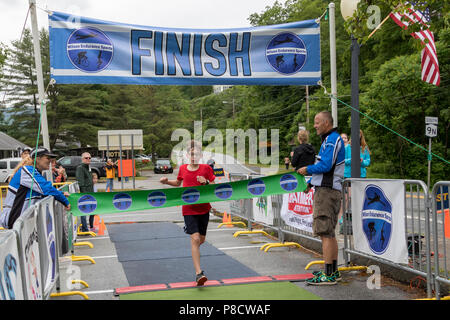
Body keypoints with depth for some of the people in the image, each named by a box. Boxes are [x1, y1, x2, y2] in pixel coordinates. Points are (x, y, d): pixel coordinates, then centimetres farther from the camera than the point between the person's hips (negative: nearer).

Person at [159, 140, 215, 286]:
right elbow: (178, 183, 21)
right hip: (189, 210, -1)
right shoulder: (183, 168, 2)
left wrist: (206, 182, -20)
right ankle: (198, 273, -14)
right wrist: (167, 181, 4)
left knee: (202, 239, 13)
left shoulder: (206, 168, -4)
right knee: (195, 238, -14)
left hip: (203, 209, 1)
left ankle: (194, 250, 52)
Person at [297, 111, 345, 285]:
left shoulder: (332, 140, -12)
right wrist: (311, 181, 19)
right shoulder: (330, 140, 21)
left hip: (327, 191, -11)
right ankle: (333, 271, 20)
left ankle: (328, 275, -9)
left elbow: (325, 166, -21)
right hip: (327, 190, 11)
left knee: (325, 233, -10)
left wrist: (307, 169, -7)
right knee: (329, 233, 14)